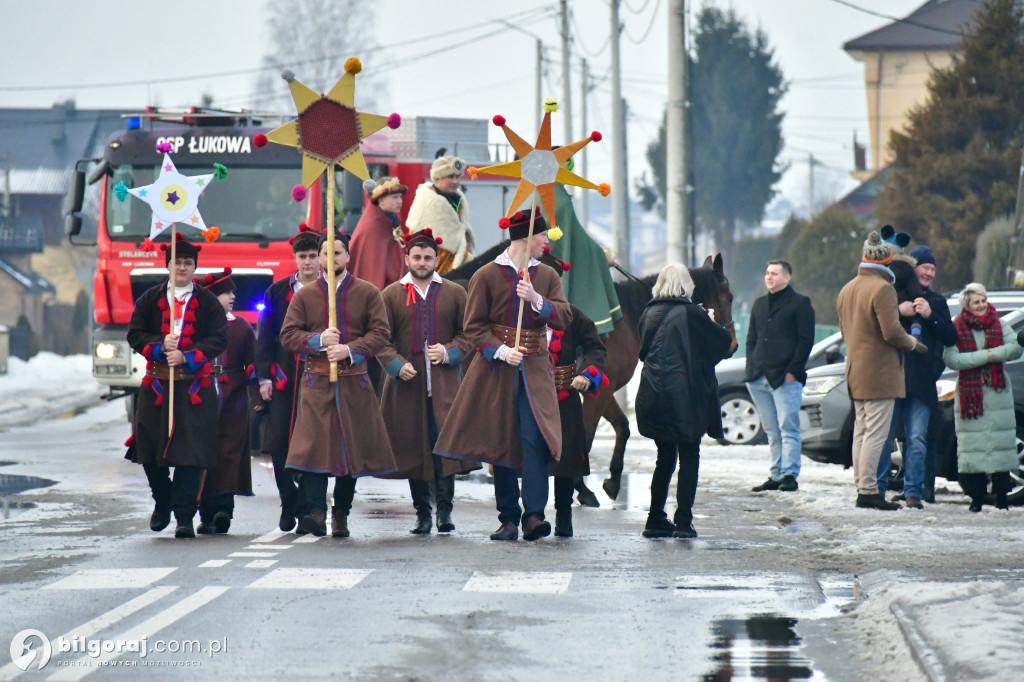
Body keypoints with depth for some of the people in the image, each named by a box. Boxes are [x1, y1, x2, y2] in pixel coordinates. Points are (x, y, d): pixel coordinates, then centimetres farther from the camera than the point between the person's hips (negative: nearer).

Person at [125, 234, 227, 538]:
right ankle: (162, 502, 29)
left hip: (194, 387, -2)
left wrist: (187, 357, -15)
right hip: (156, 385, 2)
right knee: (149, 450, 3)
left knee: (190, 451, -8)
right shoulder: (149, 300, 10)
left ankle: (184, 516, -4)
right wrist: (160, 347, -13)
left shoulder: (208, 302, 5)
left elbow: (218, 339, -2)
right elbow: (135, 335, 5)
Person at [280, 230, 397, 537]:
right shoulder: (304, 296, 8)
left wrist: (350, 349, -15)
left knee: (353, 448, 4)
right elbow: (288, 335, 4)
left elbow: (380, 333, 0)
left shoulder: (368, 293, 7)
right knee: (315, 444, -14)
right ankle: (316, 512, -20)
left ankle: (341, 513, 14)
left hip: (354, 383, 1)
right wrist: (319, 340, -14)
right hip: (316, 382, -1)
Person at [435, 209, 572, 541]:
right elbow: (474, 326, -1)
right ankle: (508, 518, 9)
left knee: (535, 438, -14)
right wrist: (501, 351, -16)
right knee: (501, 440, 2)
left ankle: (533, 515, -19)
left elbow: (564, 318, -1)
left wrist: (536, 300, -17)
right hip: (496, 370, -1)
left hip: (535, 370, 1)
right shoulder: (487, 276, 0)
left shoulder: (547, 276, 10)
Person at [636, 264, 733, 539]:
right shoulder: (691, 314, -10)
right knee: (689, 457, 3)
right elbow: (724, 341, -1)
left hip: (653, 399, 5)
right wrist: (711, 322, 18)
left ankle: (656, 520, 15)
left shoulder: (649, 313, 3)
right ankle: (683, 521, -3)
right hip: (684, 399, -5)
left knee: (665, 457, 15)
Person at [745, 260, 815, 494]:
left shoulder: (800, 304, 0)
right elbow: (751, 340, 23)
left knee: (788, 428, -8)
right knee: (771, 431, 8)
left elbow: (806, 341, -6)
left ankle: (789, 475, -7)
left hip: (786, 377, -6)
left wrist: (792, 371, -13)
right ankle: (775, 475, 10)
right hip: (759, 377, 7)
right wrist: (751, 368, 10)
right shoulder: (759, 304, 20)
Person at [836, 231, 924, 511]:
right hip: (879, 373, -9)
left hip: (855, 371, 9)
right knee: (876, 433, -8)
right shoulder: (882, 289, -15)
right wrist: (912, 342, -2)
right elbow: (891, 332, -20)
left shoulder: (847, 290, 14)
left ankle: (862, 487, 13)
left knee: (861, 431, 11)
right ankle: (868, 490, -11)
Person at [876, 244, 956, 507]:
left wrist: (930, 315, -4)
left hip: (921, 381, 2)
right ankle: (878, 488, 5)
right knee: (884, 436, -1)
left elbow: (951, 338, 9)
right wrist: (898, 311, -15)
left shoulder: (937, 302, 17)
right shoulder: (893, 294, 6)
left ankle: (913, 492, 0)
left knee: (917, 439, -2)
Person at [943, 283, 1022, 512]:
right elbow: (951, 359, -12)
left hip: (997, 392, 2)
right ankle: (976, 496, 0)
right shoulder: (957, 330, 1)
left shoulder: (998, 325, 9)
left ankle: (1001, 494, 6)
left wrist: (992, 353, -17)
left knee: (1000, 441, -1)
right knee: (972, 443, -5)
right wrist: (983, 356, -16)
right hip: (969, 394, -2)